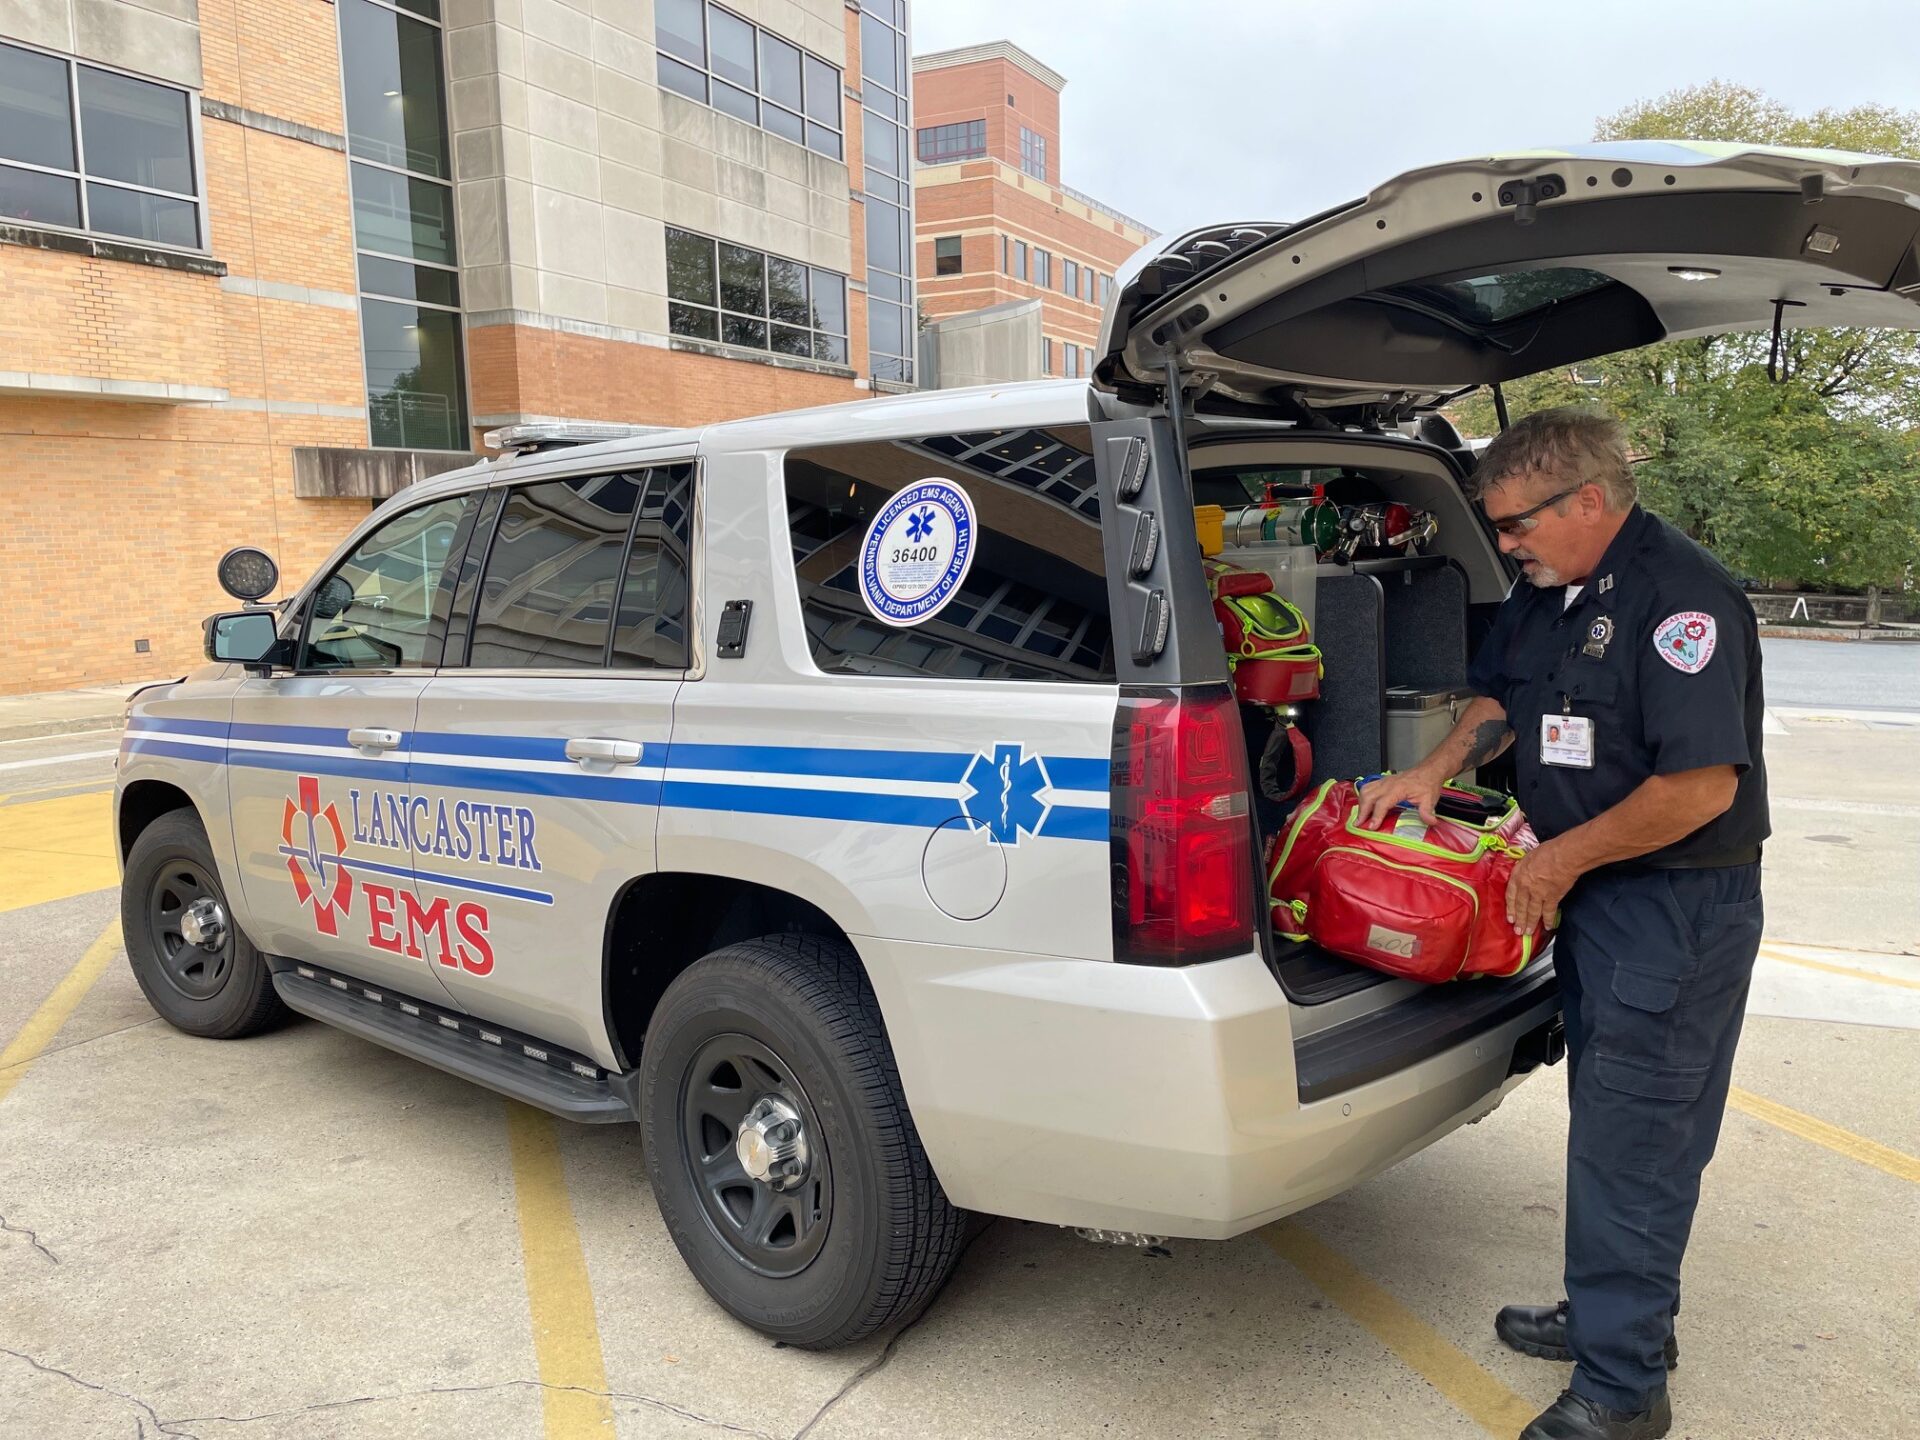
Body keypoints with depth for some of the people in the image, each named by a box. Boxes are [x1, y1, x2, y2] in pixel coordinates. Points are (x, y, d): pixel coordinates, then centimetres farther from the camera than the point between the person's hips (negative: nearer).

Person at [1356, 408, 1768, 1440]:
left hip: (1678, 911, -9)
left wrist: (1561, 858, -17)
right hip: (1590, 894, 9)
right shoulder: (1550, 590, 7)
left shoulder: (1682, 599, -21)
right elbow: (1503, 695, 21)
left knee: (1630, 1142, -2)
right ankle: (1612, 1314, 36)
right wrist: (1435, 771, 4)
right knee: (1607, 1118, 19)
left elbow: (1702, 784, -26)